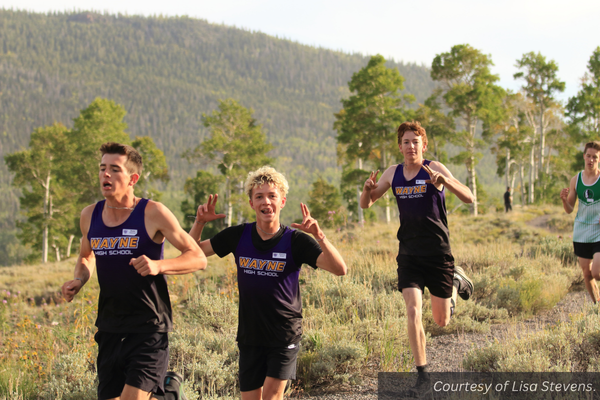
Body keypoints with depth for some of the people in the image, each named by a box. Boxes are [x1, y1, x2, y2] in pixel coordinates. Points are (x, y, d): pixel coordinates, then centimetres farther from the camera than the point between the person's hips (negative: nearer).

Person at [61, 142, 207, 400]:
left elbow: (198, 258, -6)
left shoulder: (152, 213, -9)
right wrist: (78, 281, 3)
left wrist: (159, 266, -22)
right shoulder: (90, 215, 5)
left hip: (149, 328, -5)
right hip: (109, 328, 5)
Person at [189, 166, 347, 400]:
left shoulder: (295, 241, -10)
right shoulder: (238, 236, -1)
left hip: (285, 334, -3)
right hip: (250, 335, 3)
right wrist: (199, 223, -9)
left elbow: (339, 269, -20)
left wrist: (319, 236, -35)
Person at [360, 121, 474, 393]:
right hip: (408, 253, 2)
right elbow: (366, 204, 14)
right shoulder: (393, 173, 4)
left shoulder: (434, 169, -9)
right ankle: (422, 372, 0)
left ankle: (457, 282, 39)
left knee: (442, 321, 8)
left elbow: (469, 198, -18)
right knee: (413, 312, -13)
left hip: (438, 252, -2)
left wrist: (444, 181, -36)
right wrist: (368, 189, -9)